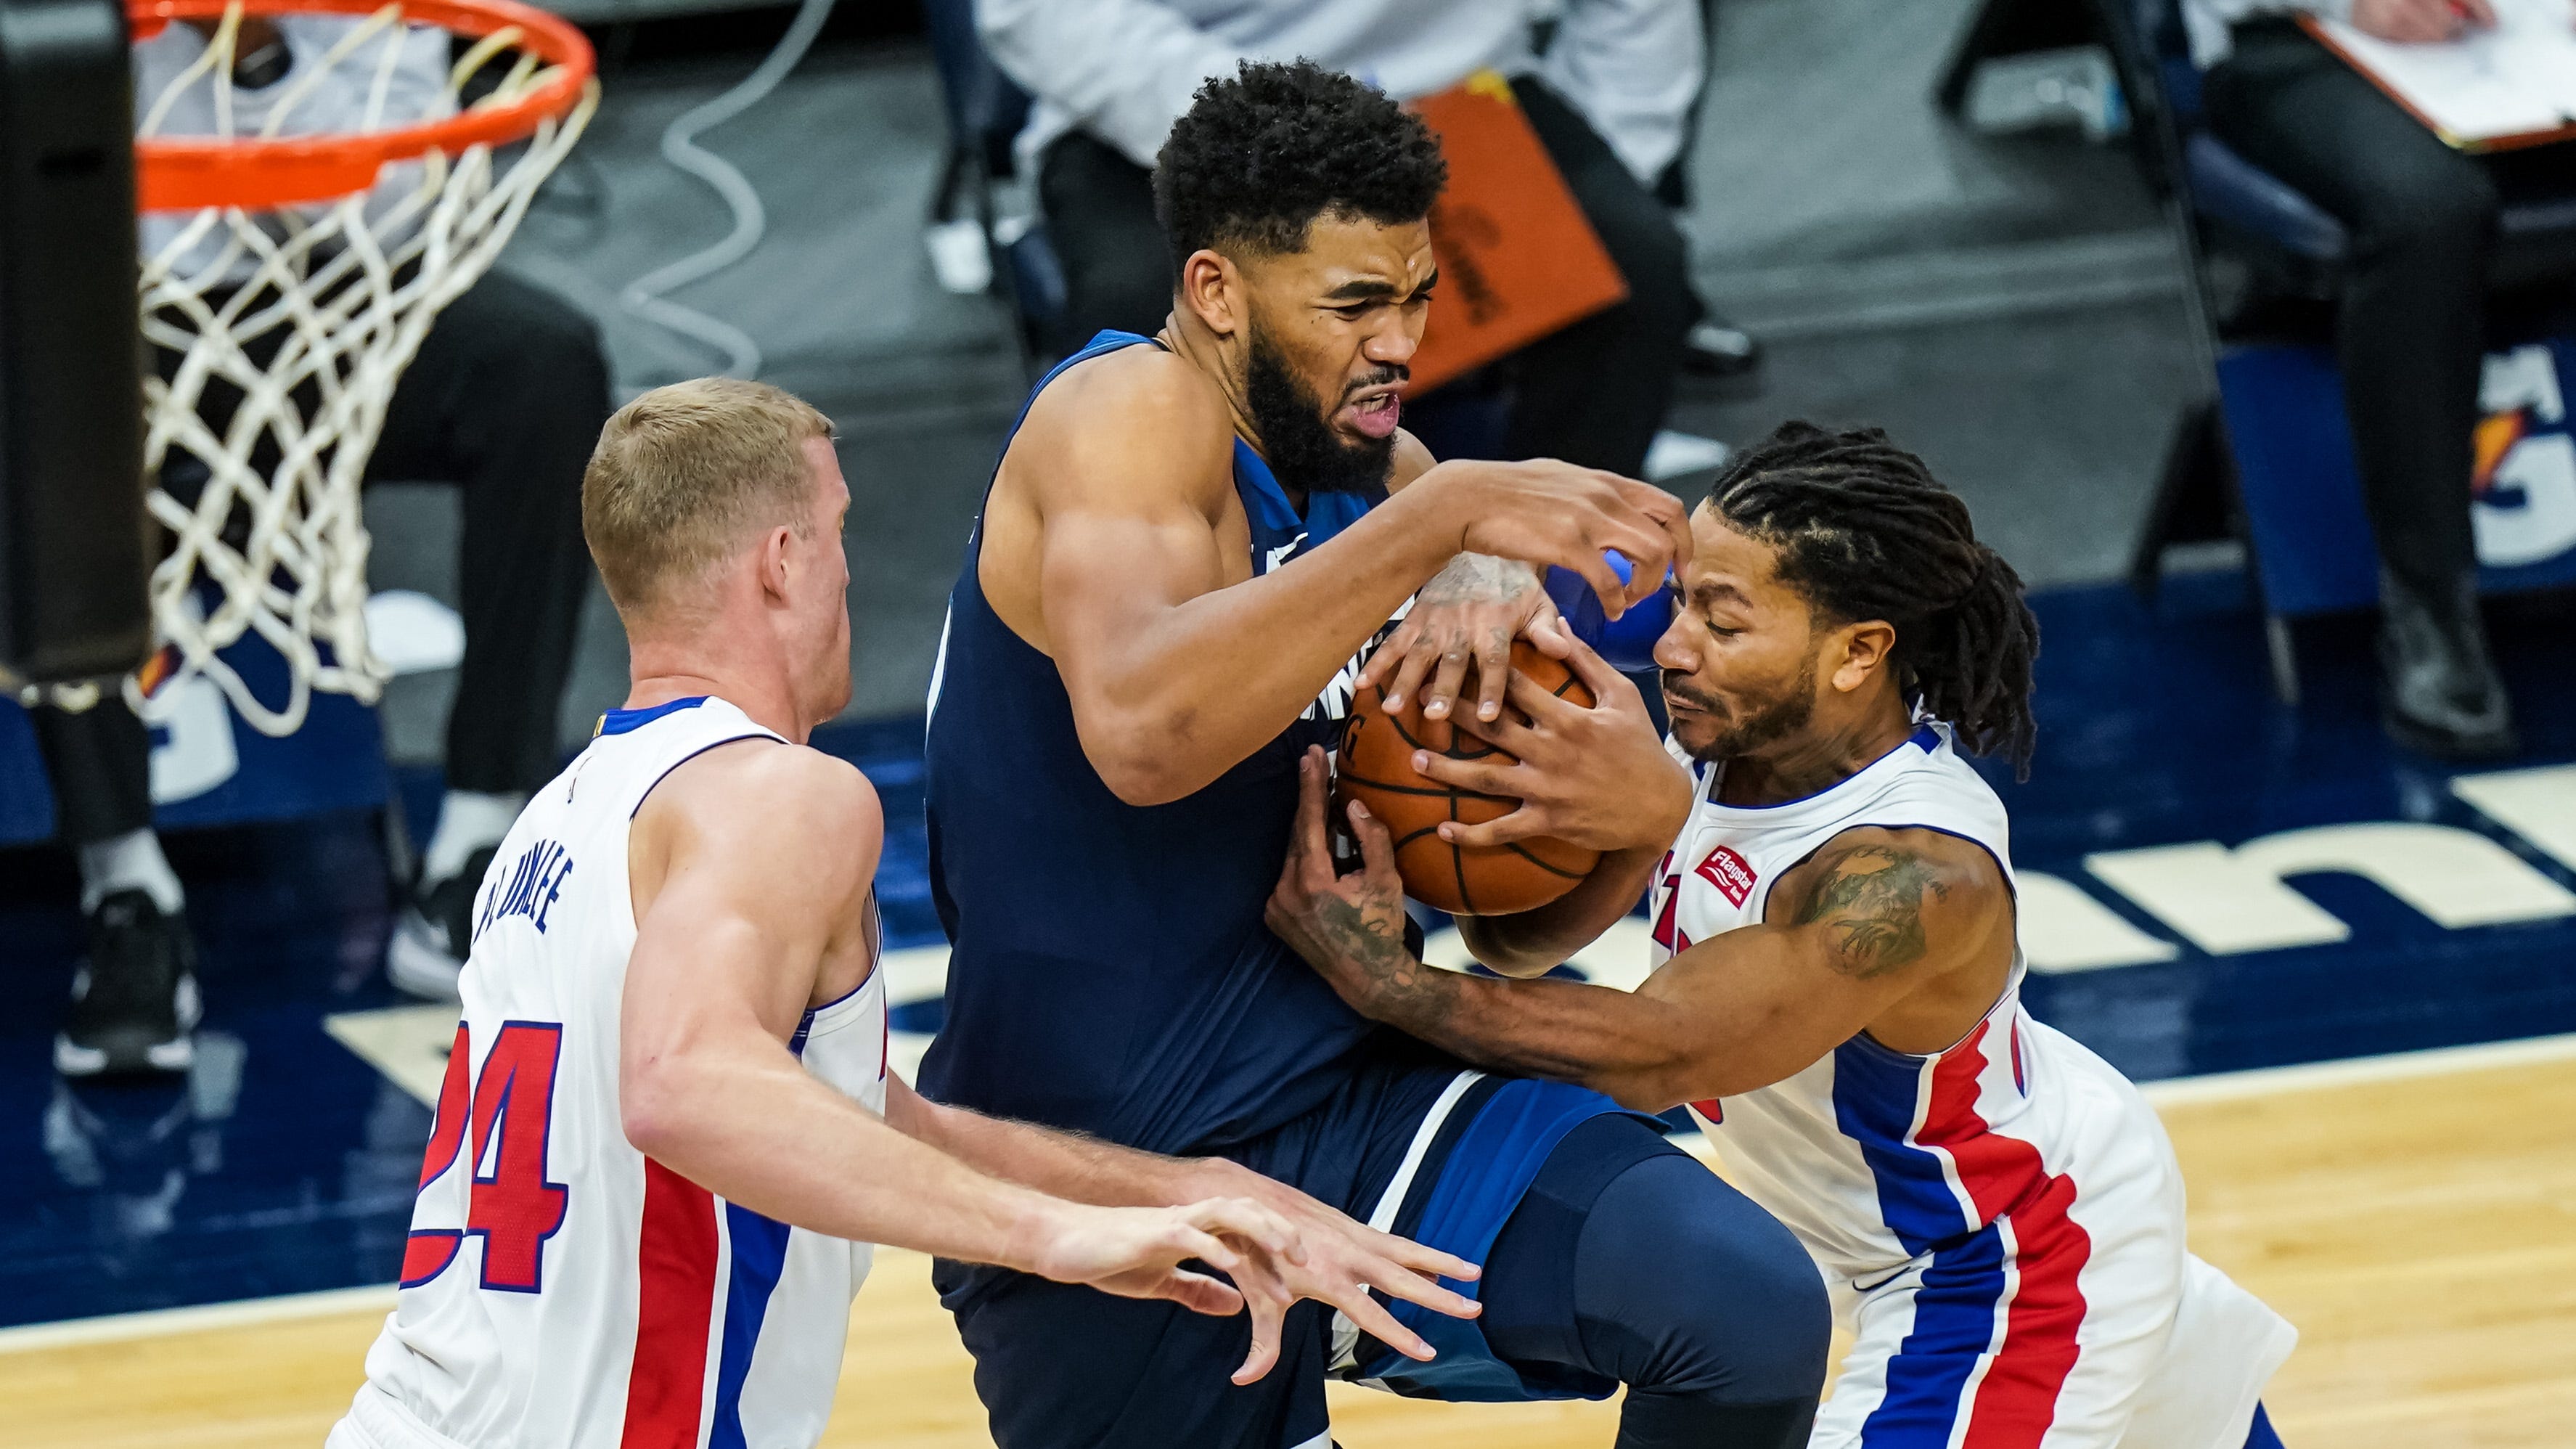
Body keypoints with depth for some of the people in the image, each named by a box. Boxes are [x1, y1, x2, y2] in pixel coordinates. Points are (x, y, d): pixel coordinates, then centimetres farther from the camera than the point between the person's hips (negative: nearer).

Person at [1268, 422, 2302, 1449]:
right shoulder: (1734, 738, -18)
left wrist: (1377, 979, -42)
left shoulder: (1916, 876, -40)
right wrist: (1647, 818, -40)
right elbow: (1520, 939, -19)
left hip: (2004, 1267, -8)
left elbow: (1655, 1056, -40)